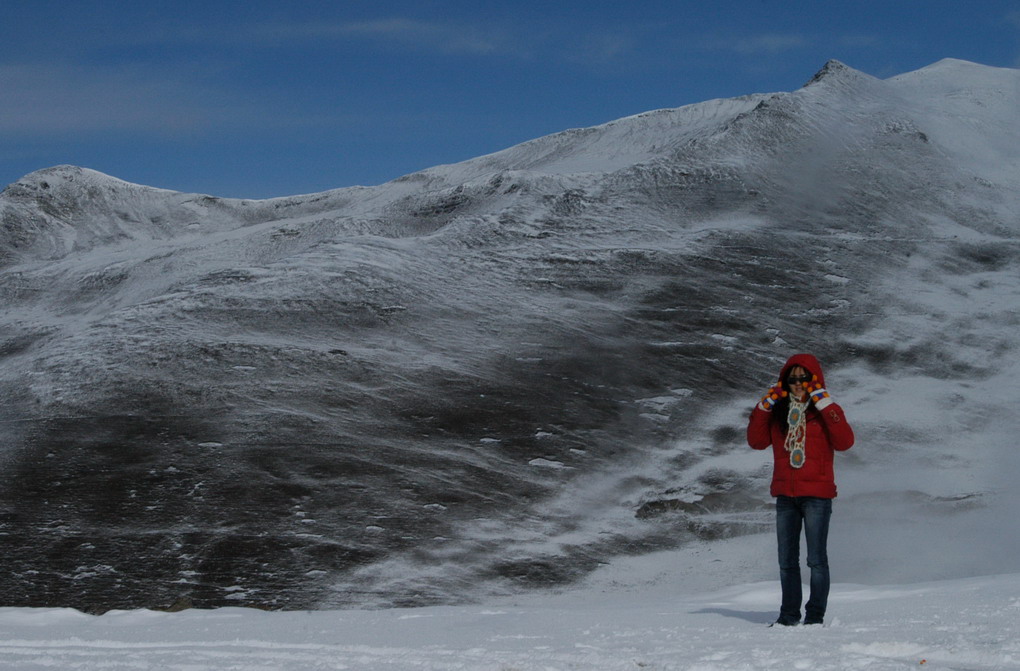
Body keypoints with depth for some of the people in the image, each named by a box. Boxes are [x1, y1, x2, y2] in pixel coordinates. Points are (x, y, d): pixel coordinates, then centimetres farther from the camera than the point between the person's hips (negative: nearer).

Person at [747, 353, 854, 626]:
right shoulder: (779, 411, 12)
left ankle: (815, 614, 0)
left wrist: (824, 404, -16)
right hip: (785, 495, 4)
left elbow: (845, 442, -15)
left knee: (816, 559, -5)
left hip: (817, 494, -4)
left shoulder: (825, 410, 0)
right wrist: (764, 406, -3)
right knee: (787, 560, 8)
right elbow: (756, 441, 6)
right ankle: (789, 614, 15)